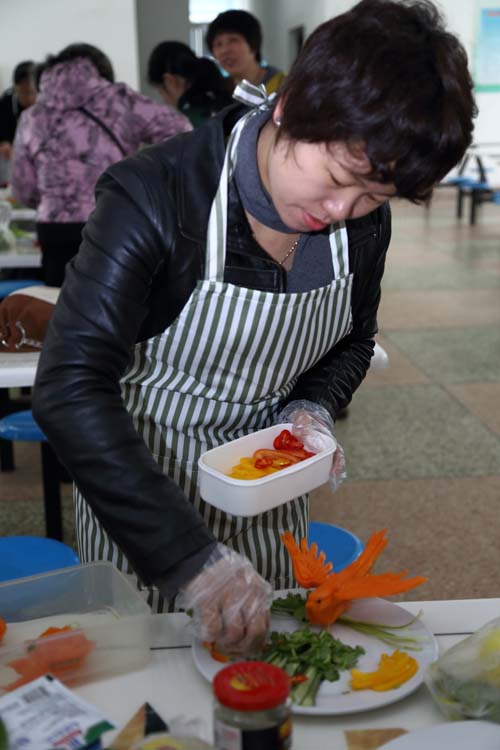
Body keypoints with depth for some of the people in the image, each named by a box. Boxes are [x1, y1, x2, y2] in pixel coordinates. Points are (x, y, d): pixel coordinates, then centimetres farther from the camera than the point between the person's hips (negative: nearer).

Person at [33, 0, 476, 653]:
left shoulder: (364, 220, -11)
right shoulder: (154, 199, -29)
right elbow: (69, 392, -36)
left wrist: (314, 409, -13)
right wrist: (191, 557, -42)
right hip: (136, 480, -4)